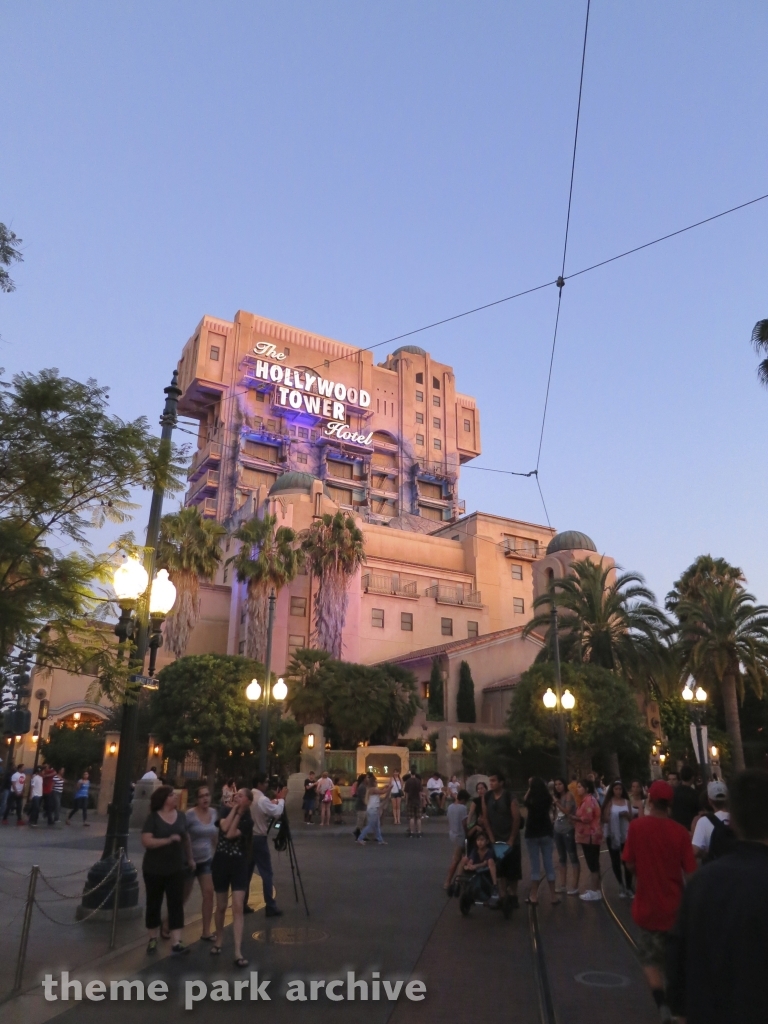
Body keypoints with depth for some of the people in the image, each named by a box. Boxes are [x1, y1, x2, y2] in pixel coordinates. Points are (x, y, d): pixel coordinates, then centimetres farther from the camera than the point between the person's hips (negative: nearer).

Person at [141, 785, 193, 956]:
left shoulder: (180, 816, 2)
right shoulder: (152, 818, -12)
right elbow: (146, 841, -21)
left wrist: (190, 858, 15)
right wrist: (168, 840, -27)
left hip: (175, 869, 3)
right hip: (154, 870, -3)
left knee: (176, 904, -1)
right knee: (154, 904, 11)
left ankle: (176, 942, 1)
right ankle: (153, 939, 28)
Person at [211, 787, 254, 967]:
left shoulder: (248, 820, -7)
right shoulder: (226, 810, -1)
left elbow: (231, 835, -22)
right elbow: (224, 828, -21)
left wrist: (239, 813, -17)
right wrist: (234, 809, -16)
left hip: (239, 865, -2)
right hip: (220, 862, 2)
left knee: (238, 908, -8)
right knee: (221, 906, 14)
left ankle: (238, 952, -5)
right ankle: (218, 941, 35)